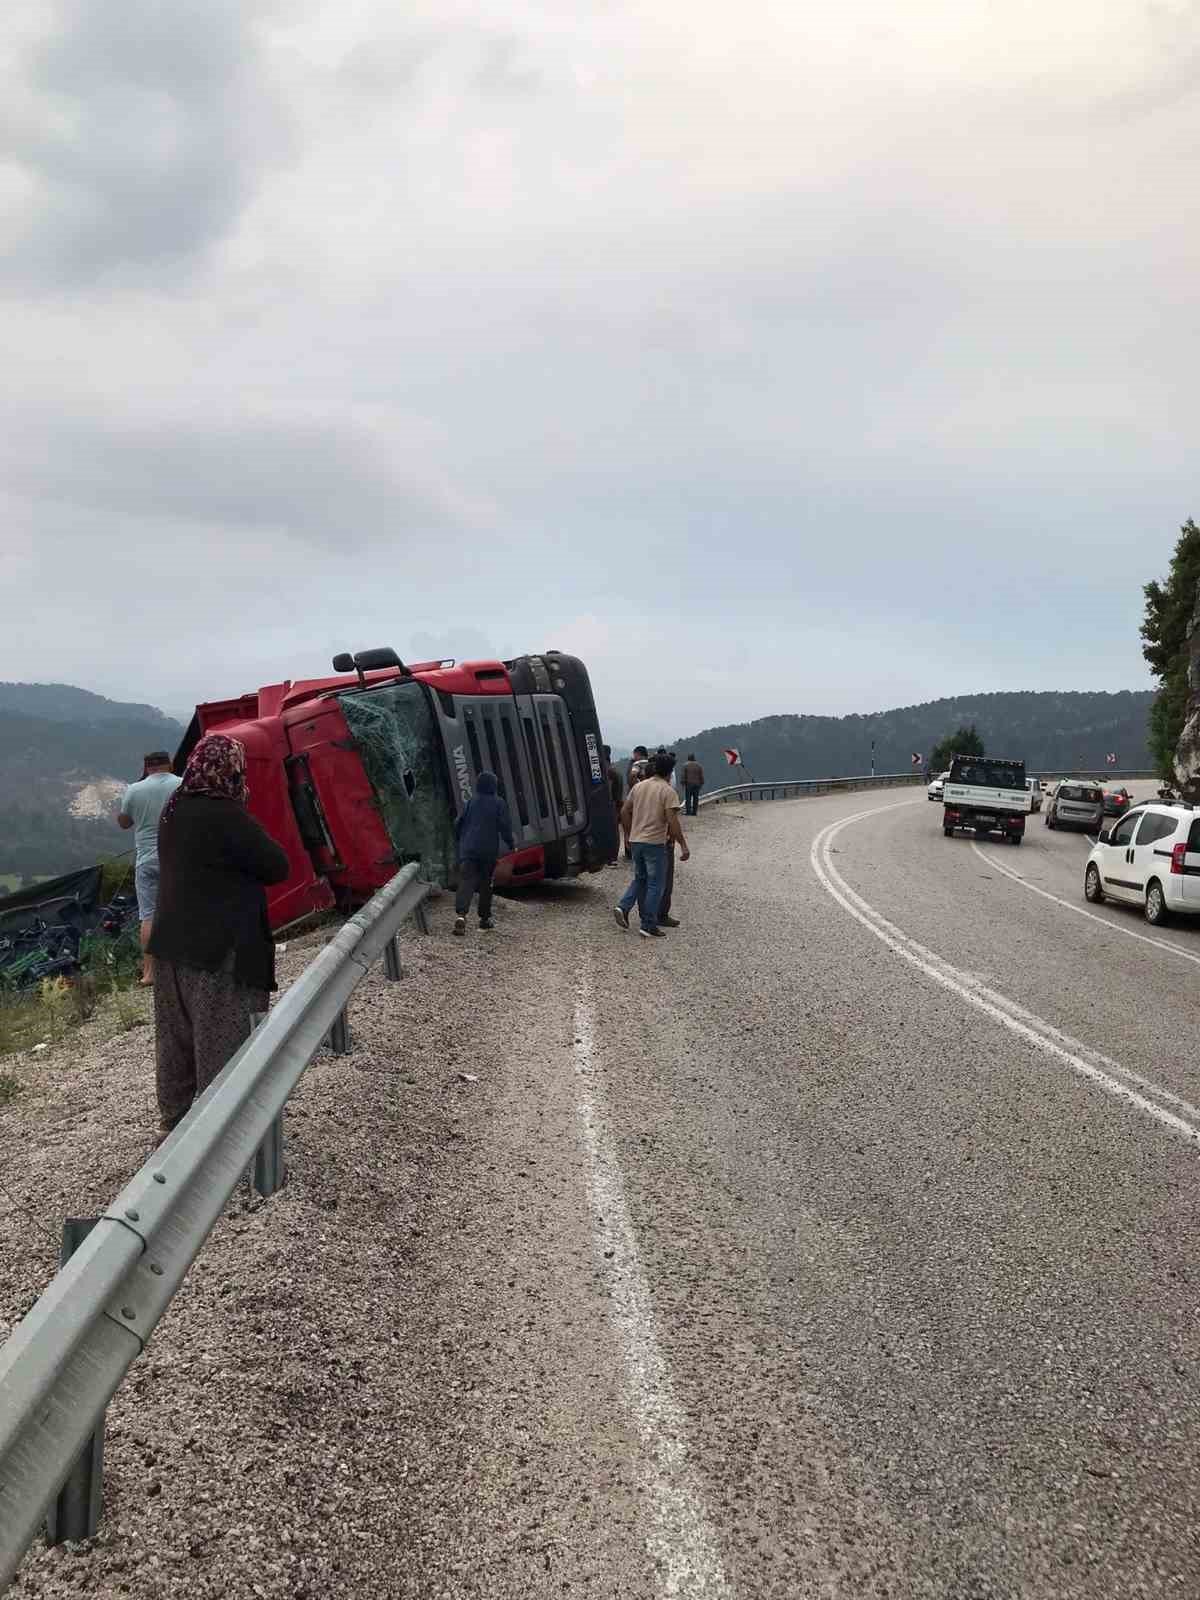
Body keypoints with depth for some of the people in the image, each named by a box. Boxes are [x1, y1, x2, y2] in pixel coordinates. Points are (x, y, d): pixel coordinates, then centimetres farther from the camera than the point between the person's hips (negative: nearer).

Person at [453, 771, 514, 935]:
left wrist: (460, 841, 24)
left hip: (468, 849, 1)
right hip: (489, 851, -1)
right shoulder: (498, 803, -1)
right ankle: (485, 918, 19)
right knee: (485, 883, 13)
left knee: (466, 881, -8)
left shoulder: (471, 802, 6)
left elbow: (458, 824, 8)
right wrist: (511, 845, 7)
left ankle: (460, 914, -28)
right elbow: (505, 826, -4)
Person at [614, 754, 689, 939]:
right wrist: (683, 846, -14)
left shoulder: (638, 786, 7)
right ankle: (649, 926, 5)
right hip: (655, 842, -6)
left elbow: (625, 812, 12)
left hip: (636, 840, 6)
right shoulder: (668, 791, -11)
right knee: (655, 885, 3)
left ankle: (623, 907, 3)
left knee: (640, 879, 22)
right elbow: (672, 821, -18)